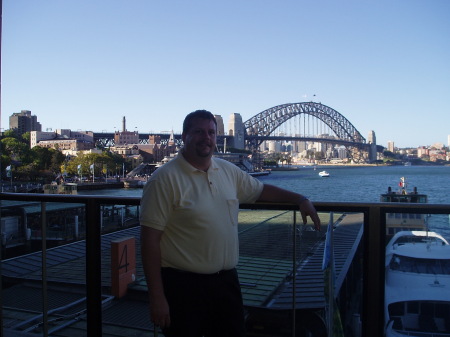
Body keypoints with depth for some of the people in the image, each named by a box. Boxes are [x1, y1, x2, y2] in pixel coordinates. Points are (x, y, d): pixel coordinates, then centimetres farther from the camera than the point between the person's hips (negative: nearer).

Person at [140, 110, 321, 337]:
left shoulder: (228, 171, 5)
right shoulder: (165, 179, -15)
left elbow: (261, 190, 21)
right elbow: (150, 239, -16)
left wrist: (300, 200, 11)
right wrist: (156, 296, -16)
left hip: (226, 280, 6)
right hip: (184, 284, -6)